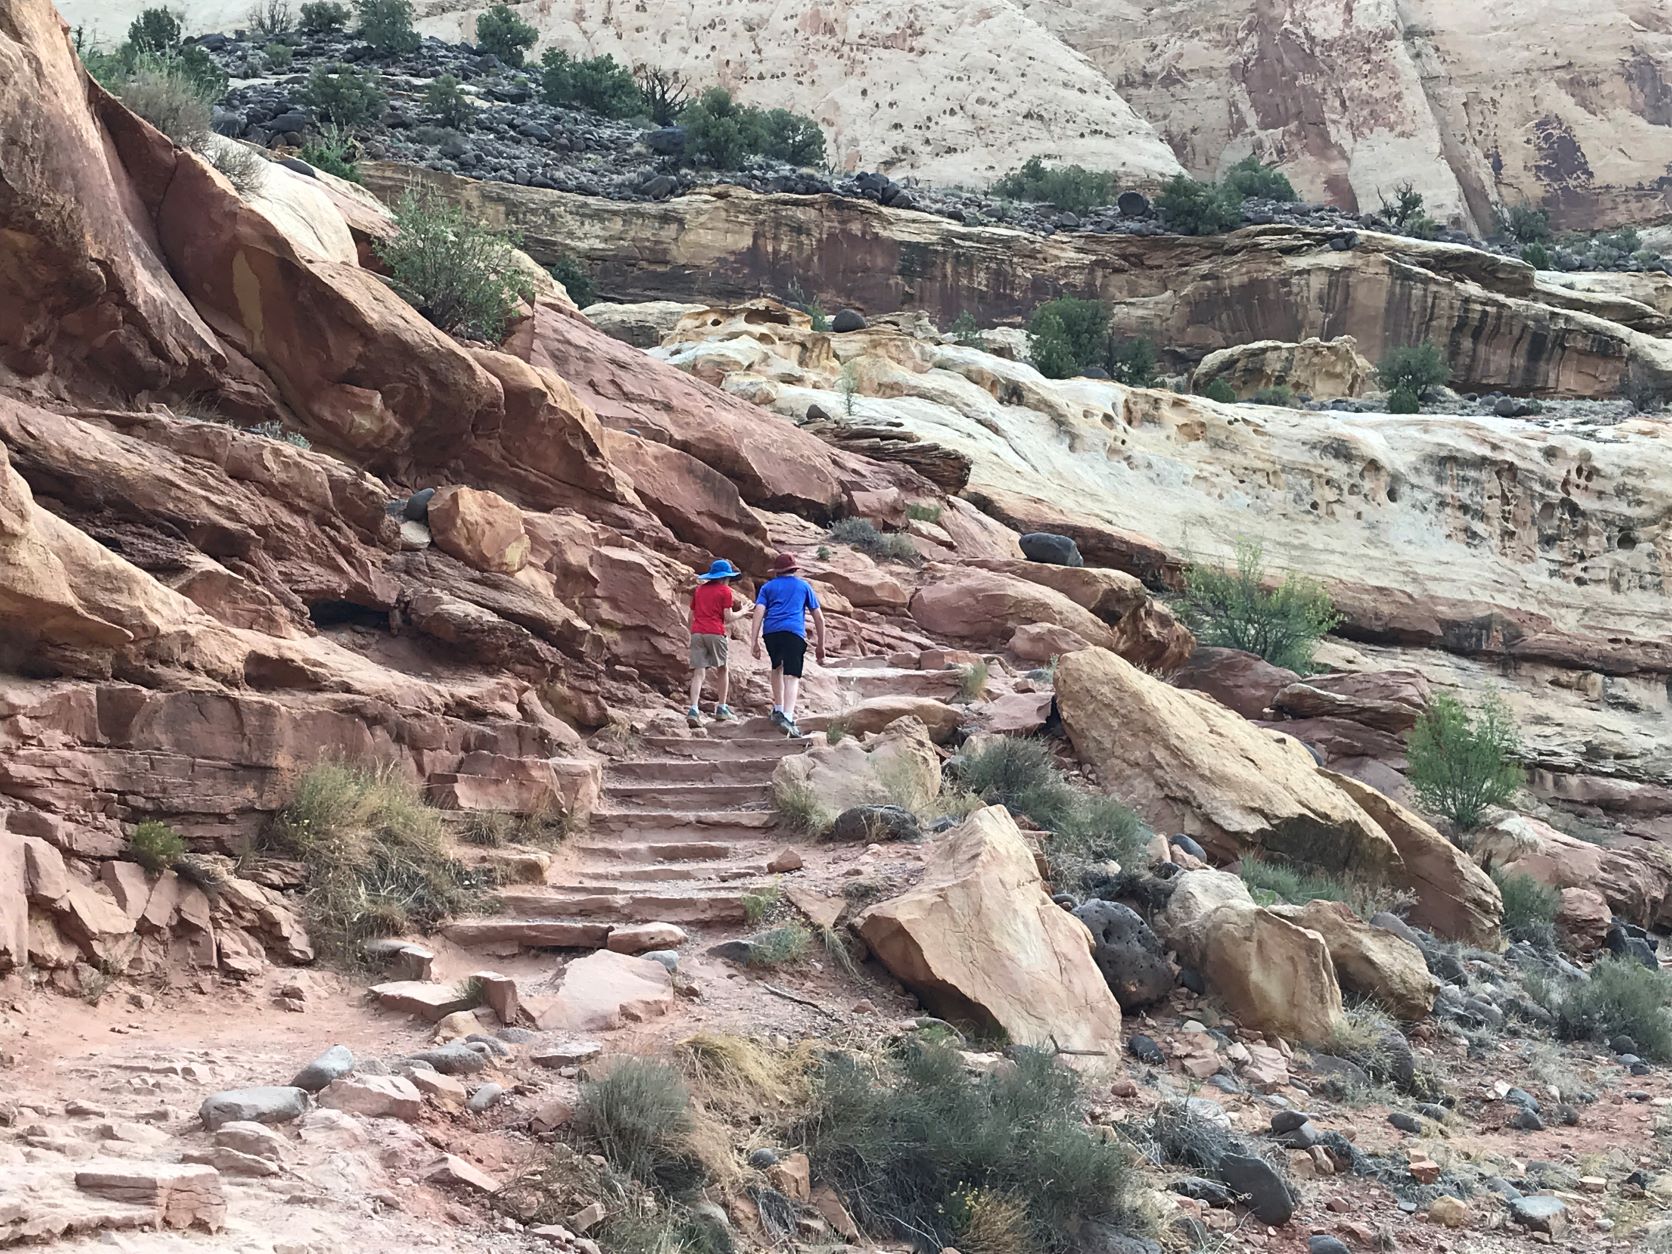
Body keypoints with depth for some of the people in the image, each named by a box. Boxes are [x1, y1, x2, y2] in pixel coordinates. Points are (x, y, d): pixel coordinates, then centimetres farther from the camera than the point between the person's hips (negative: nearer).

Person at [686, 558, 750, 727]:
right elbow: (728, 617, -3)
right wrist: (743, 611, 14)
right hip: (715, 633, -4)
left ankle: (694, 710, -16)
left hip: (697, 632, 4)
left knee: (698, 673, -1)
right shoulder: (725, 591, 2)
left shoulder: (699, 589, 18)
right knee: (723, 669, 14)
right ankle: (721, 708, 18)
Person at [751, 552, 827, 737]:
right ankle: (787, 717, -28)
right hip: (794, 632, -2)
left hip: (770, 632, 2)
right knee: (792, 676, -10)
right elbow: (819, 618, 20)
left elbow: (759, 612, 4)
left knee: (777, 667, 27)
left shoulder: (768, 587, 21)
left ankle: (778, 710, 27)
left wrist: (756, 641, 0)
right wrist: (820, 645, 26)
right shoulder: (804, 586, 22)